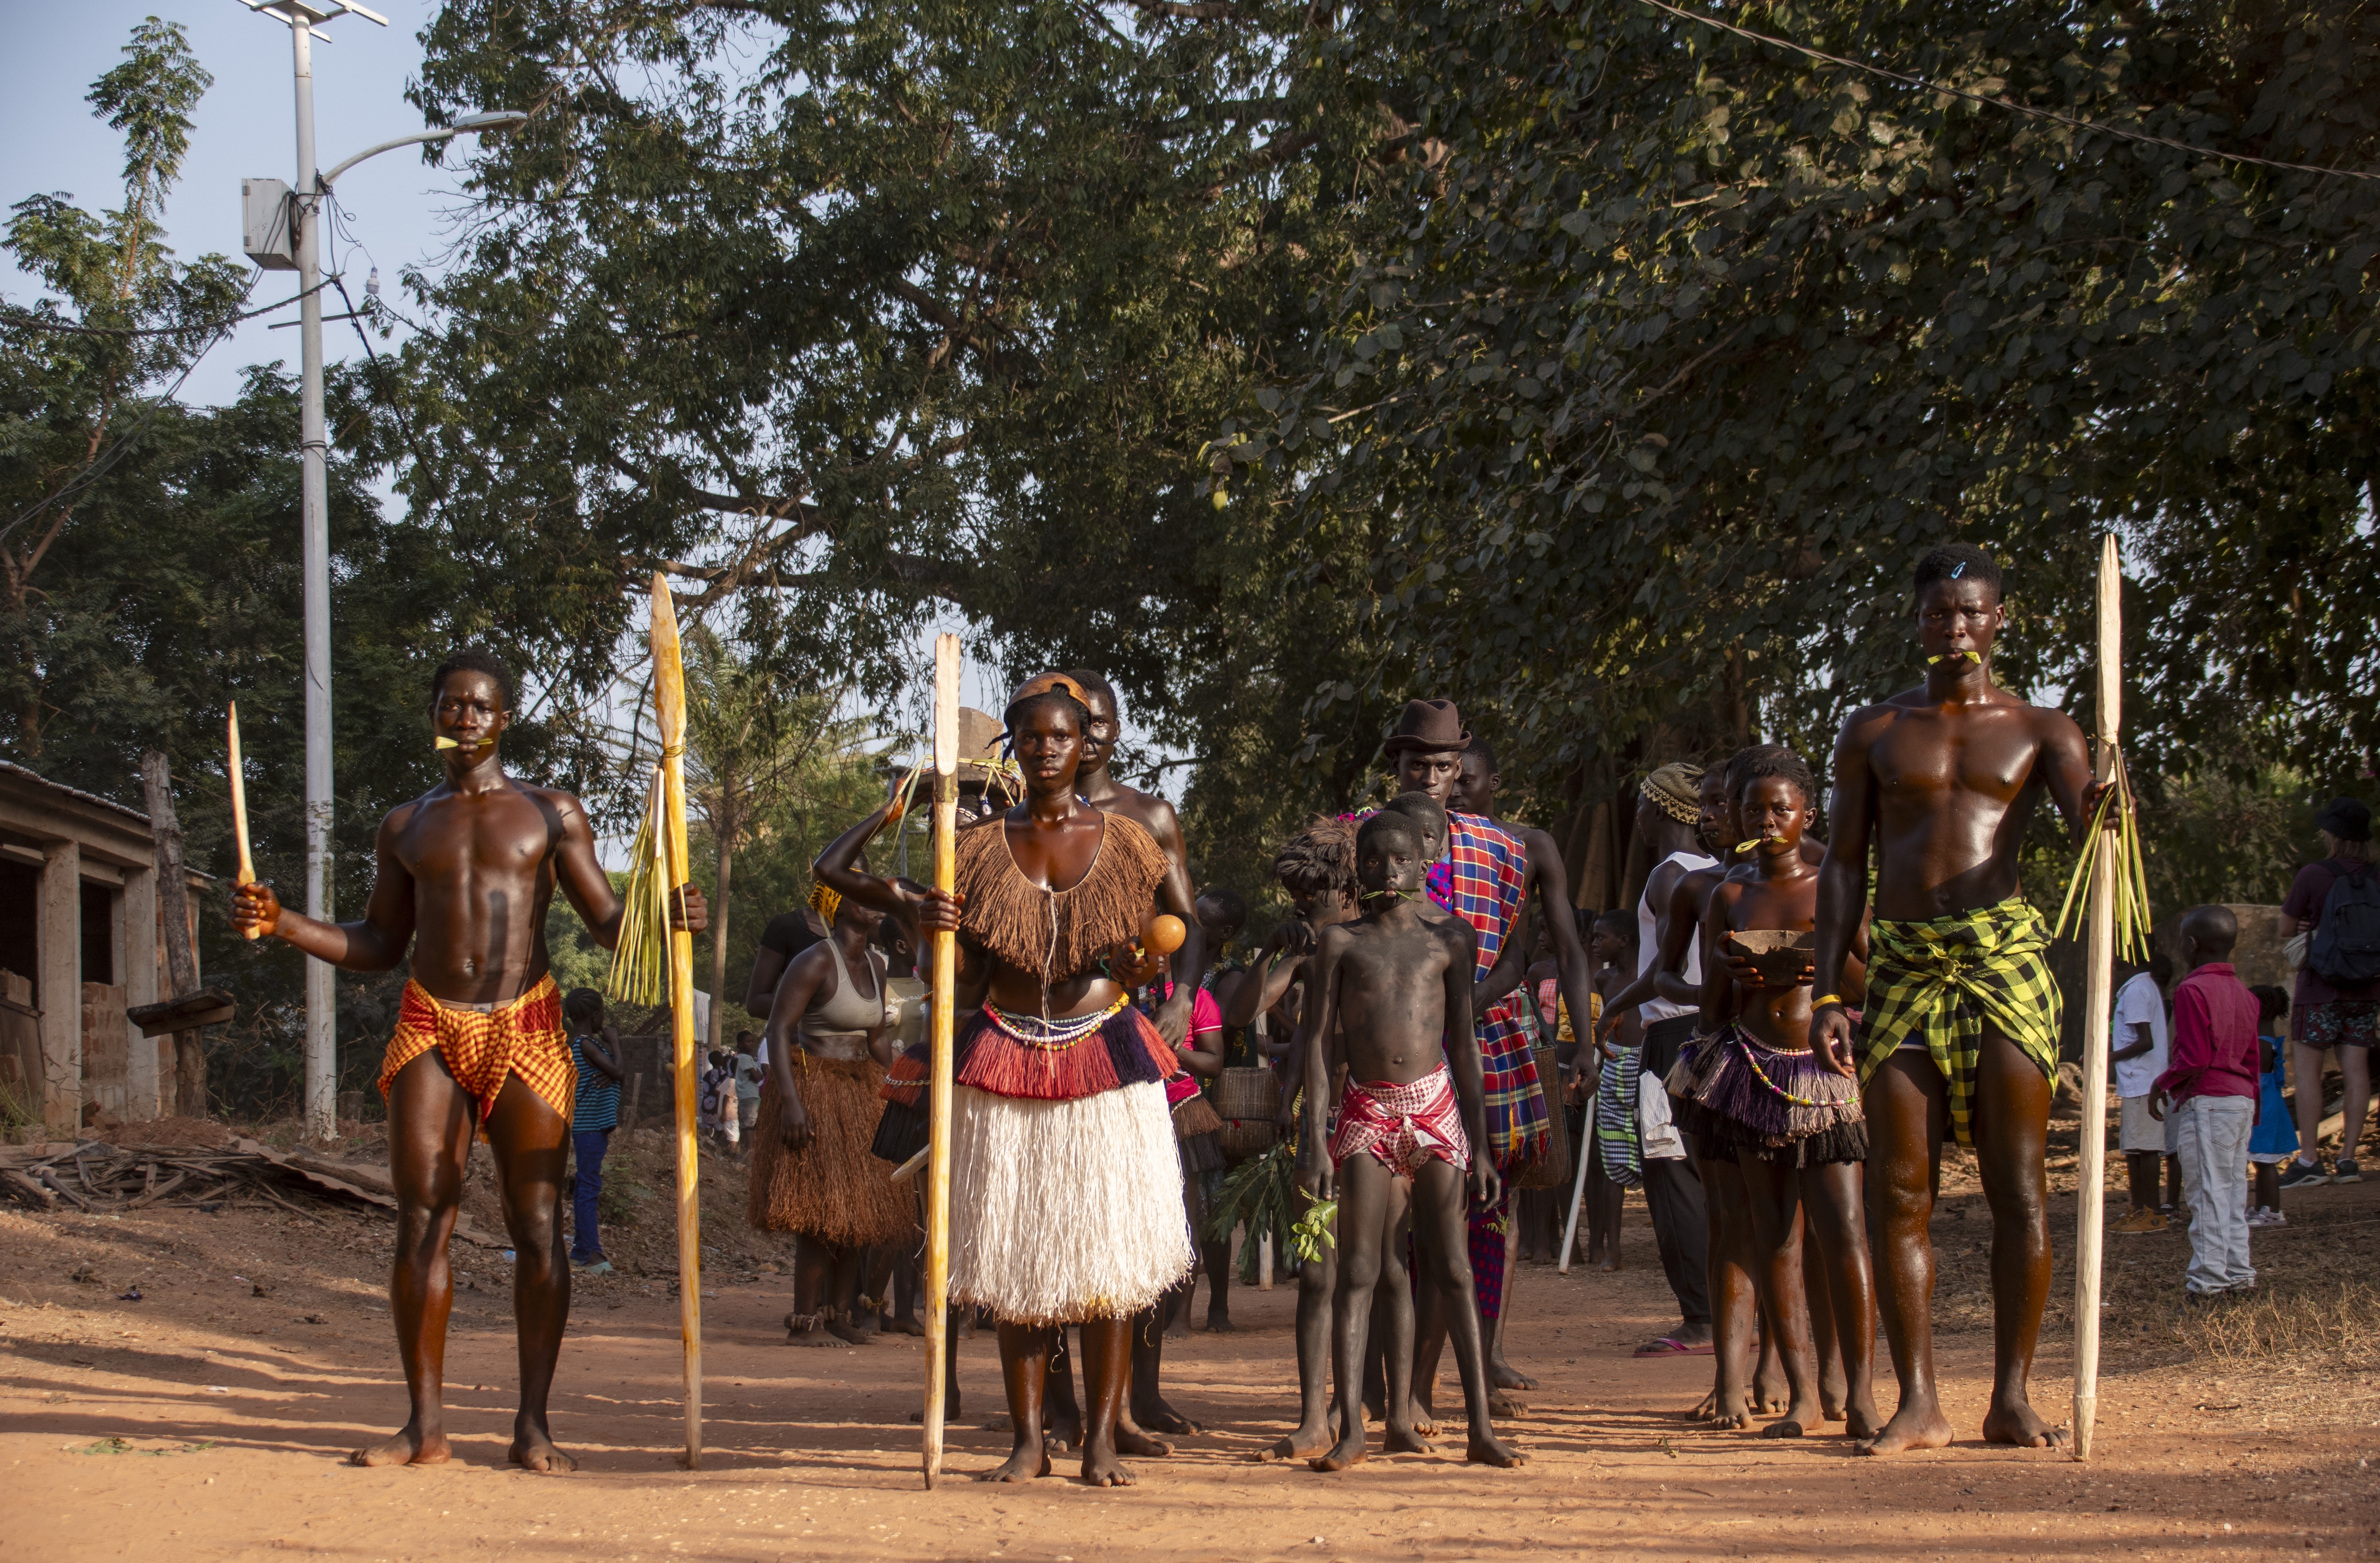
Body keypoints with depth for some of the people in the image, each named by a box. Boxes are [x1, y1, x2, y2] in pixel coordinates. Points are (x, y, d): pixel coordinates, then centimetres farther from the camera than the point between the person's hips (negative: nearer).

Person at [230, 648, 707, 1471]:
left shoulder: (551, 814, 10)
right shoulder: (406, 826, 16)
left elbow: (606, 923, 7)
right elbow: (379, 945, 18)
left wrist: (662, 916, -15)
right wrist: (280, 922, 5)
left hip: (525, 1032, -2)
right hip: (431, 1031, 2)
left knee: (537, 1225, -5)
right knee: (421, 1219, -6)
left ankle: (533, 1424, -2)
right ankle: (425, 1423, -2)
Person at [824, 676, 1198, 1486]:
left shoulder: (1122, 839, 3)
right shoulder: (982, 850, 6)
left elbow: (1187, 928, 14)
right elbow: (967, 983, 5)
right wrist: (923, 916, -10)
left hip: (1104, 1055, -1)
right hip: (1007, 1058, 1)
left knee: (1108, 1248, -4)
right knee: (1016, 1255, 0)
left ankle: (1103, 1436, 2)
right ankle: (1028, 1439, 5)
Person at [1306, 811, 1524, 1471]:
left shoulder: (1448, 941, 10)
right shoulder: (1340, 943, 6)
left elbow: (1464, 1044, 11)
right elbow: (1320, 1039, 4)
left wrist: (1479, 1144, 8)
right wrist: (1314, 1133, -6)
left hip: (1435, 1107, 1)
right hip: (1367, 1113, -1)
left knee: (1453, 1270, -2)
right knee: (1362, 1270, -6)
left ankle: (1481, 1429, -3)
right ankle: (1351, 1429, -7)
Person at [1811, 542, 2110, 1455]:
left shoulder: (2038, 730, 11)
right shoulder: (1874, 733, 14)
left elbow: (2085, 822, -6)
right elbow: (1842, 866, 12)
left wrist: (2103, 813, -31)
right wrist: (1827, 992, 2)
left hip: (2003, 954, -1)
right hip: (1901, 965, 2)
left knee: (2018, 1184, -5)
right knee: (1899, 1189, -3)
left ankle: (2011, 1397, 0)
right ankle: (1919, 1403, 0)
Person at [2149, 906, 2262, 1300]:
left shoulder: (2193, 990, -12)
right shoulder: (2244, 993, 14)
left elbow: (2194, 1058, -18)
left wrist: (2161, 1085, -4)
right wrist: (2253, 1110, 24)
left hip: (2205, 1101, -8)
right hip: (2242, 1099, 8)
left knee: (2207, 1192, -7)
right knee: (2230, 1191, 13)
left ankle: (2209, 1276, -7)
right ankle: (2238, 1271, 13)